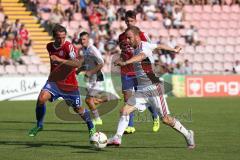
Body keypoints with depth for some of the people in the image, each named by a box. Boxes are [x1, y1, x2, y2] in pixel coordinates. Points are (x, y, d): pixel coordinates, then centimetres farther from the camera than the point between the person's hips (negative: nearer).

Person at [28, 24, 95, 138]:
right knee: (41, 98, -21)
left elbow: (78, 63, -34)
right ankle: (39, 125, -2)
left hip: (70, 84, -4)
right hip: (54, 81, 4)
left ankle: (91, 128, 37)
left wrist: (60, 60, -41)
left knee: (78, 109, 9)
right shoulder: (49, 47, 1)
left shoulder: (68, 46, -19)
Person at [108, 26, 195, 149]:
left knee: (165, 119, -2)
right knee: (125, 110, -9)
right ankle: (117, 138, -9)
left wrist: (124, 63, -59)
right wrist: (174, 50, 41)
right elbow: (160, 46, 25)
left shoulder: (144, 46, -16)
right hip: (141, 90, 8)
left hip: (153, 88, -8)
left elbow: (140, 57, -41)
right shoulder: (136, 49, 10)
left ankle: (188, 135, 17)